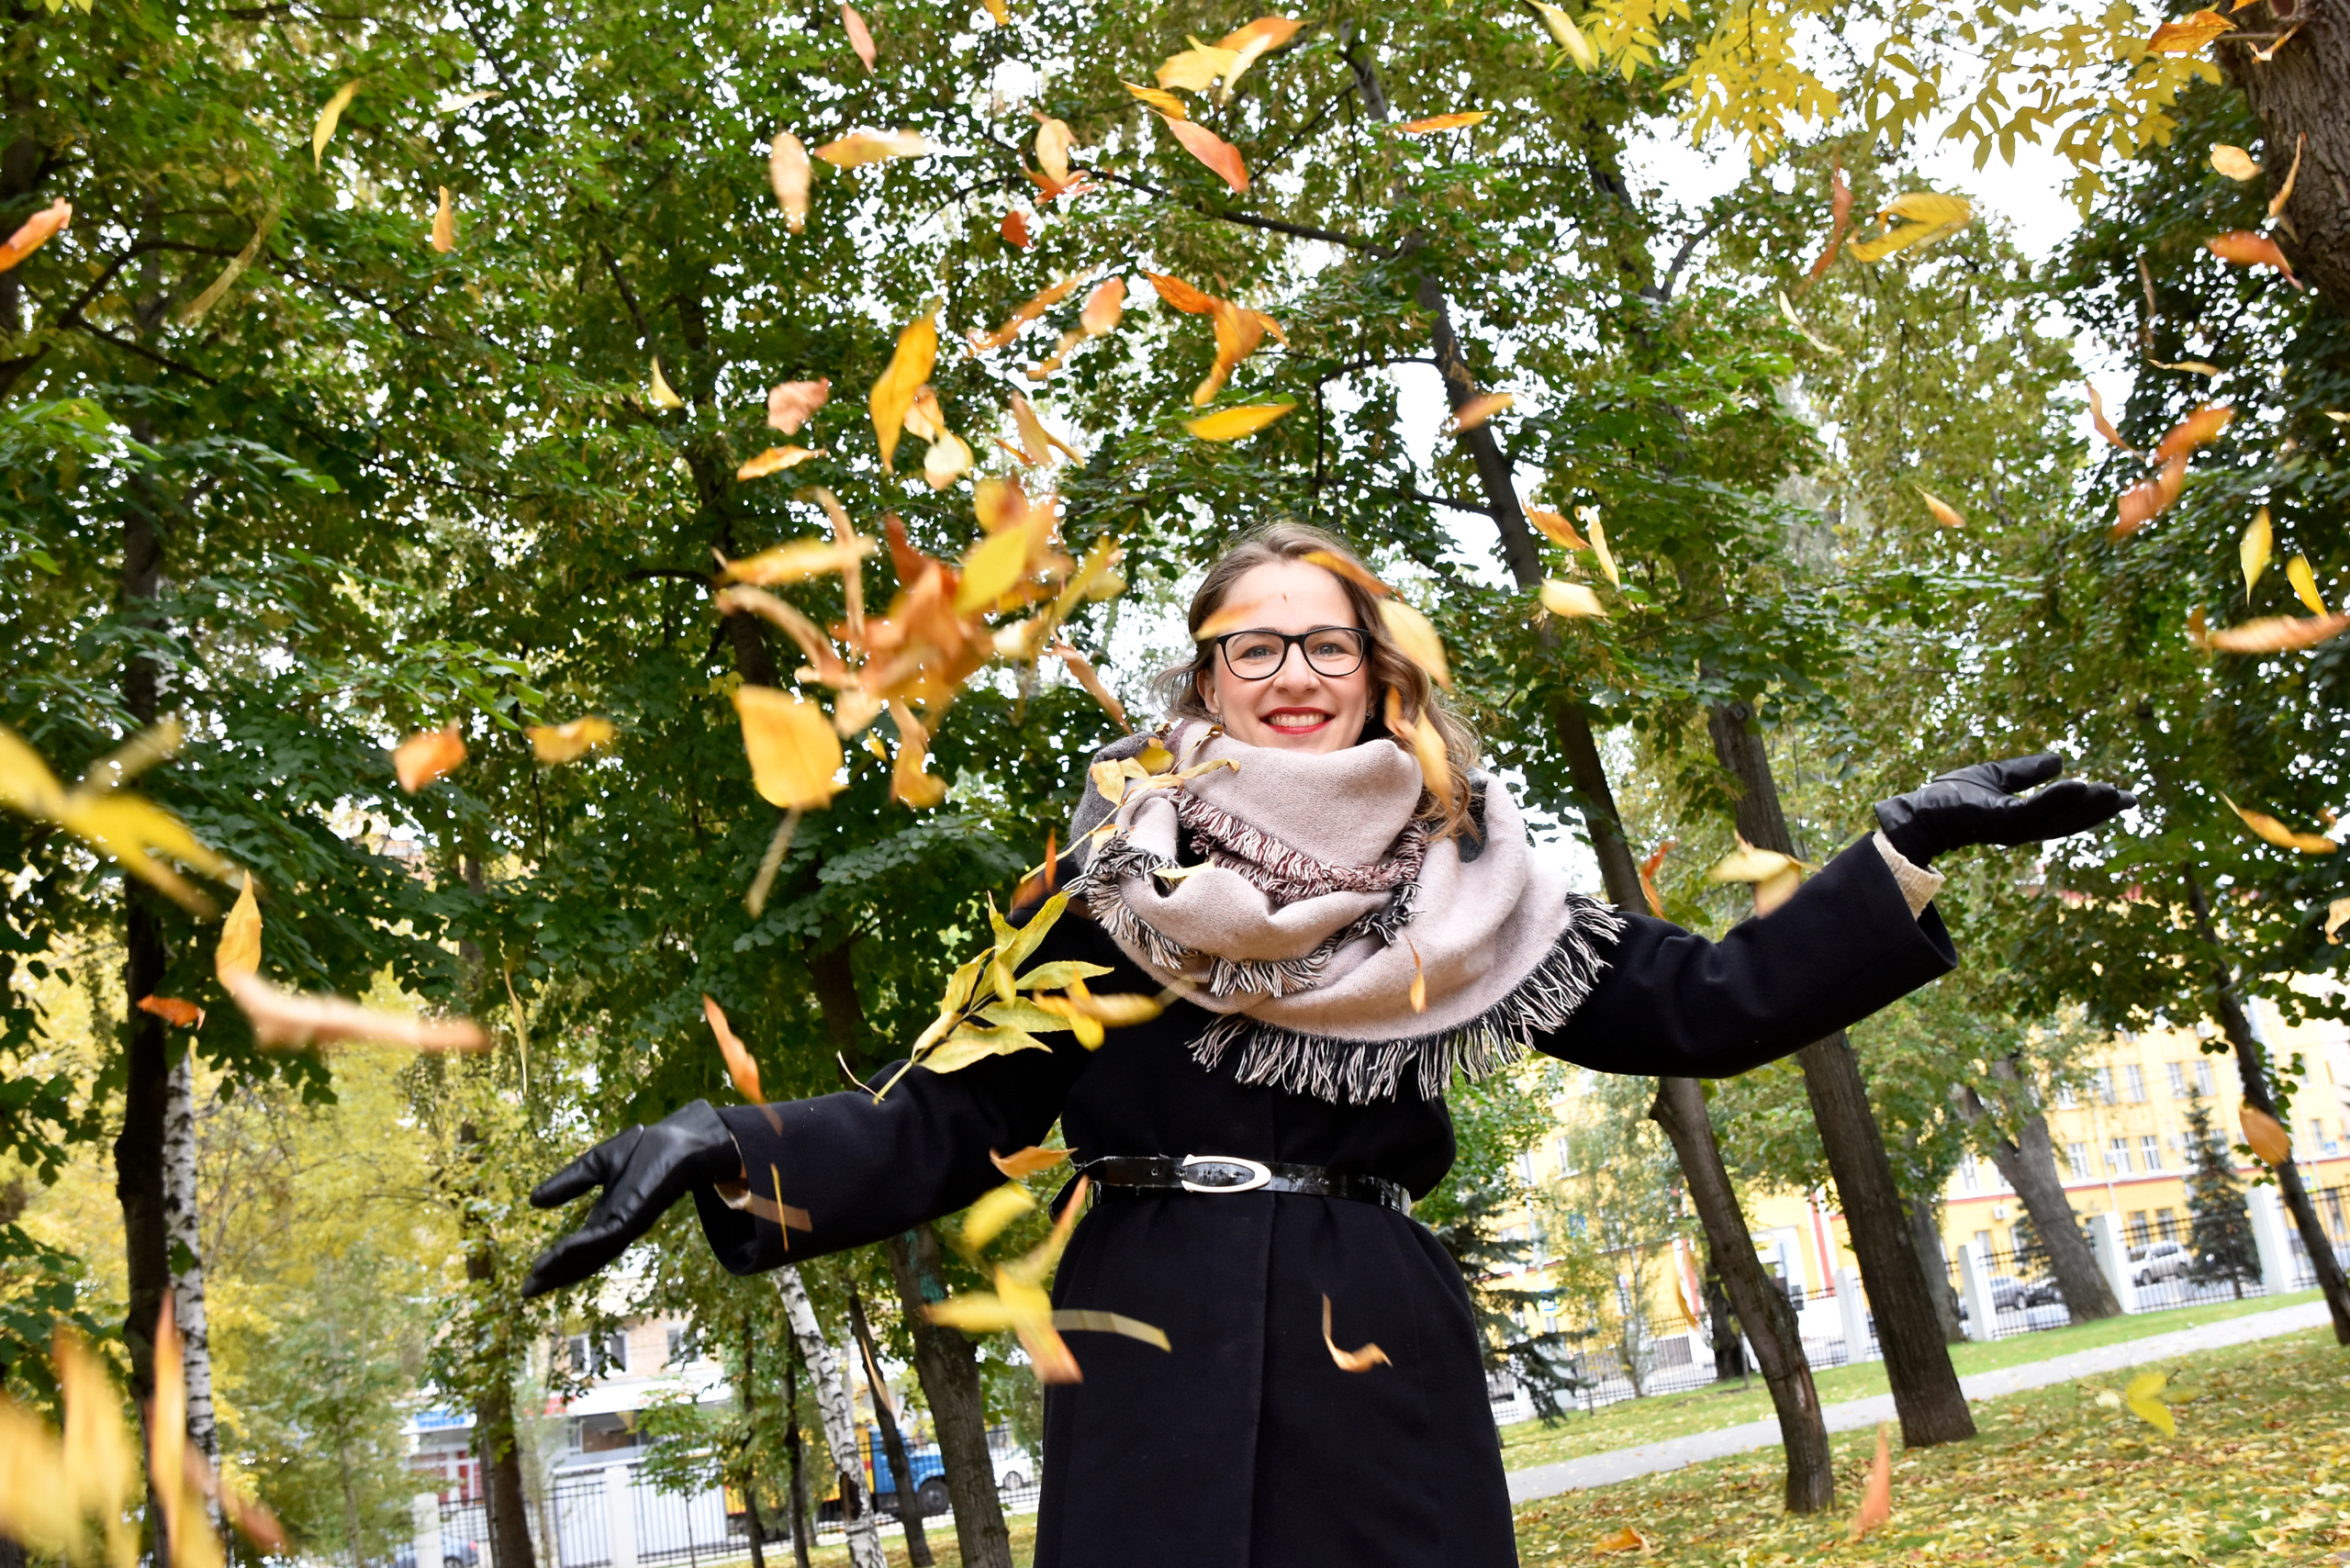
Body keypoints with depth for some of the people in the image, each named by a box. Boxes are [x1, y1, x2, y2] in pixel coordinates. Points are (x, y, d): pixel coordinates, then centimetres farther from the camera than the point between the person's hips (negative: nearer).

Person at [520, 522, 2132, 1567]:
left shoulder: (1456, 885, 10)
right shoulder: (1122, 879, 5)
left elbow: (1700, 1001, 9)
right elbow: (956, 1122, 2)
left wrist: (1907, 851, 3)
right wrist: (733, 1147, -15)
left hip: (1388, 1378, 2)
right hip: (1160, 1386, -1)